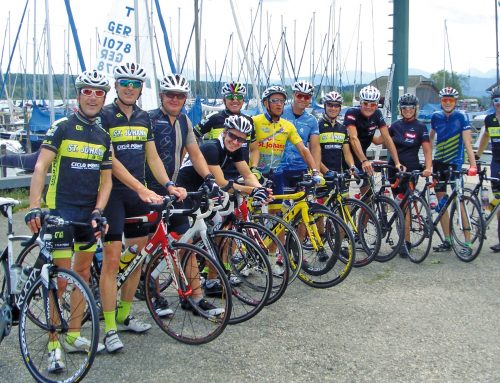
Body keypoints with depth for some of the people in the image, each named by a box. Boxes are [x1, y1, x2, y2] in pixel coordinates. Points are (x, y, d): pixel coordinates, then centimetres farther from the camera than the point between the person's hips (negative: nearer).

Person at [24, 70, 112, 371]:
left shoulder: (104, 137, 8)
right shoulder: (62, 127, -7)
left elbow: (106, 180, 7)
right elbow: (41, 167, -14)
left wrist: (98, 212, -7)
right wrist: (34, 207, -25)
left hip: (89, 212, 6)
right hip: (60, 209, -5)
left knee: (83, 273, 12)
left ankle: (73, 336, 25)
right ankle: (55, 345, 6)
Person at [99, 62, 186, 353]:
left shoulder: (144, 118, 11)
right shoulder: (105, 116, -7)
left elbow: (152, 157, 11)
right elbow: (111, 160, -16)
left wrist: (168, 184, -5)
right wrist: (141, 188, -24)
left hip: (139, 194, 6)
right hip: (113, 193, -6)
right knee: (112, 258, -7)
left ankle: (124, 316, 25)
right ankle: (110, 328, 1)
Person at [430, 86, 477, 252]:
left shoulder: (460, 117, -6)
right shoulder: (436, 116, 5)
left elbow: (467, 142, -12)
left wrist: (473, 164, -20)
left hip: (455, 163, -5)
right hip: (439, 163, 5)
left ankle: (467, 241, -7)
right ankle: (447, 240, 14)